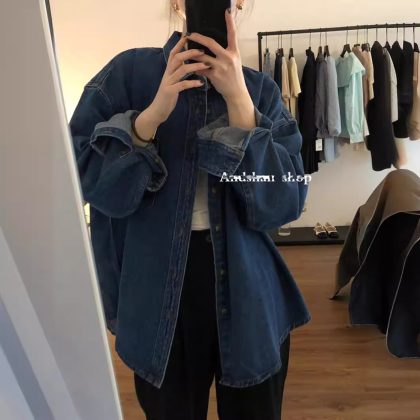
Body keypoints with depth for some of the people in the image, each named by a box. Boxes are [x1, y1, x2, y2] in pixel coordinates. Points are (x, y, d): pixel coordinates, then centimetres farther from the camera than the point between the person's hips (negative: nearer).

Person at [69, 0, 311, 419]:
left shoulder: (260, 89, 1)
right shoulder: (128, 71, -3)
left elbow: (283, 203, -10)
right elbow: (84, 179, -9)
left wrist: (239, 101, -18)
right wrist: (152, 114, -21)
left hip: (248, 295, 2)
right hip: (158, 294, -1)